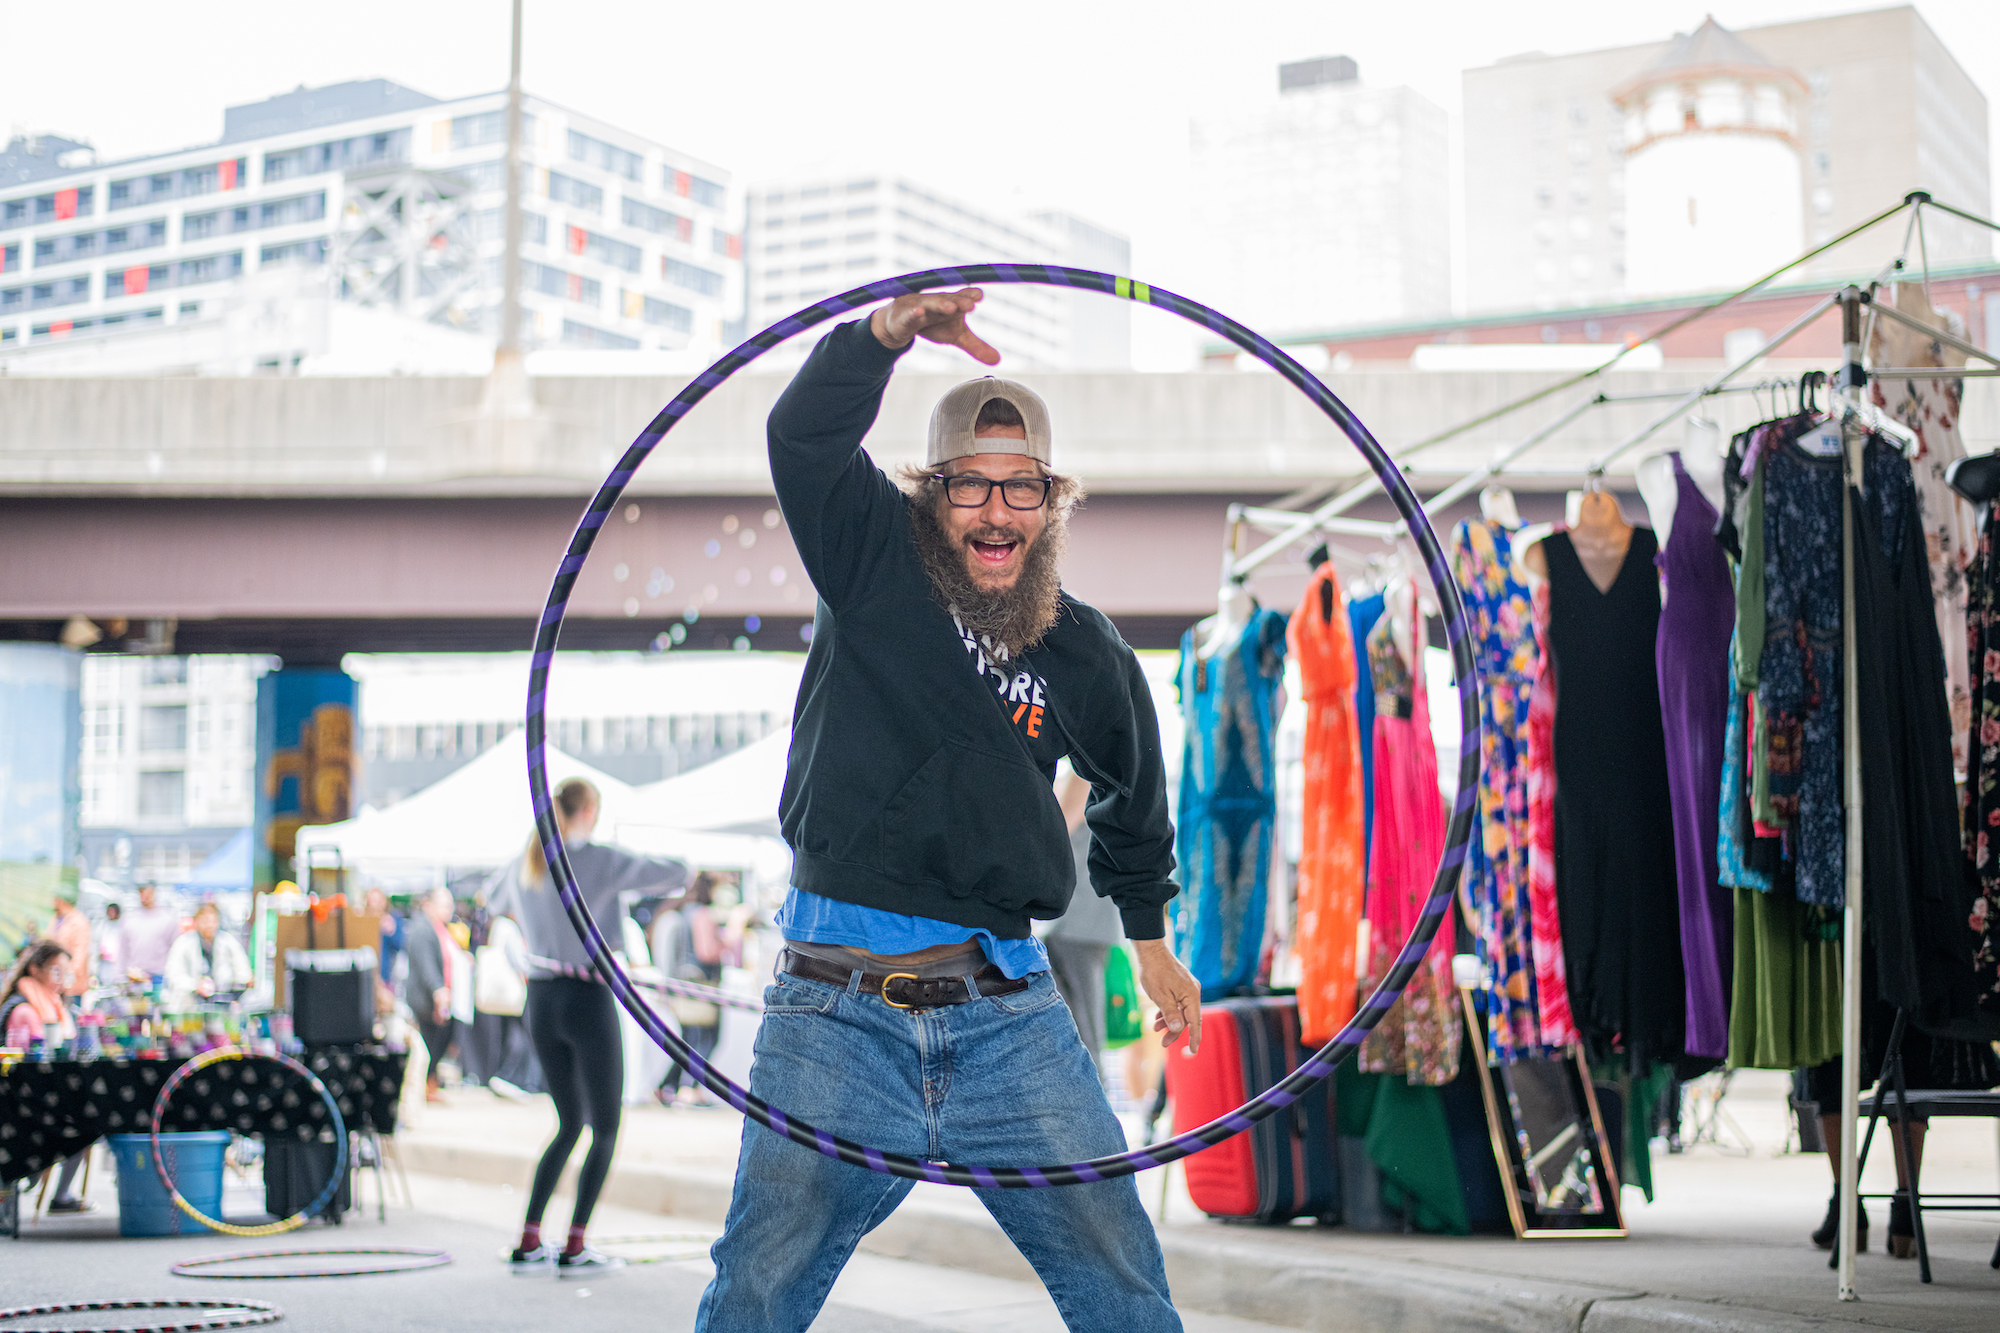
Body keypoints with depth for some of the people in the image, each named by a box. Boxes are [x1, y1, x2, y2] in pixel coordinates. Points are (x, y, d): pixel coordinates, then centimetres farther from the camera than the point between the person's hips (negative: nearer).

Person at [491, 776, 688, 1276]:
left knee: (570, 1124, 17)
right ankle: (574, 1248, 1)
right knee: (606, 1128, 5)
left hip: (541, 1001, 6)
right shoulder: (600, 860, -10)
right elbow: (677, 873, -7)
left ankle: (528, 1243, 12)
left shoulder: (525, 863, 9)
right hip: (588, 1000, -6)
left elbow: (503, 905, 31)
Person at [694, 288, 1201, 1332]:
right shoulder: (874, 562, 4)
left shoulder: (1088, 658, 10)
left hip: (1009, 1017, 2)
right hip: (835, 1015, -2)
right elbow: (803, 436, -13)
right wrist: (889, 334, -27)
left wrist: (1150, 936, 35)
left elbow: (1134, 794, 28)